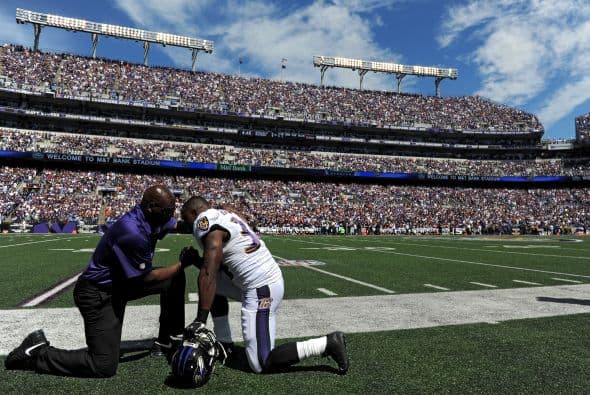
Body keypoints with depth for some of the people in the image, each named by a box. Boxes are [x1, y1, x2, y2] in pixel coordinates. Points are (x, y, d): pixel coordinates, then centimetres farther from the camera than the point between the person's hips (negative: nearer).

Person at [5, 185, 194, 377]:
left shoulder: (151, 217, -7)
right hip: (98, 295, -9)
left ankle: (168, 340, 18)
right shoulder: (132, 233, -32)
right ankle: (37, 353, 10)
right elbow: (146, 278, -21)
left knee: (175, 278, 4)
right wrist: (182, 264, -15)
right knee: (104, 366, -8)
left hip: (119, 284, 9)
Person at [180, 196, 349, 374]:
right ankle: (224, 343, 25)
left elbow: (209, 275, -18)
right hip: (268, 278, 10)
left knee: (261, 364, -4)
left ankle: (327, 343, -3)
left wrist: (200, 320, -18)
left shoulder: (205, 222, -10)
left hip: (260, 289, -10)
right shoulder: (225, 215, 17)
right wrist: (196, 261, 19)